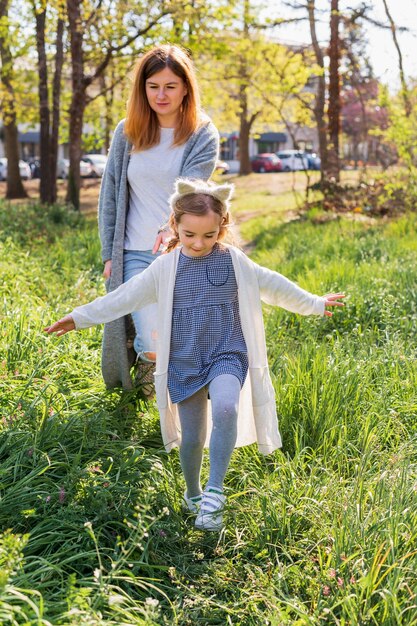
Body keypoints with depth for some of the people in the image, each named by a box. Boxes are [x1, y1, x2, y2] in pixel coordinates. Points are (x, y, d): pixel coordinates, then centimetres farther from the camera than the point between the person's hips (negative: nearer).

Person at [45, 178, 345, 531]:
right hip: (184, 362, 1)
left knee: (226, 409, -30)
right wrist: (81, 317, 5)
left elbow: (272, 286, 13)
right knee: (191, 437, 4)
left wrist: (314, 304, 21)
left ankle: (214, 492, -21)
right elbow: (126, 297, 5)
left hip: (226, 356, -1)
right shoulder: (166, 267, 0)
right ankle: (193, 494, 31)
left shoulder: (235, 262, 1)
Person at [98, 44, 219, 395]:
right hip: (136, 255, 1)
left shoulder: (203, 136, -1)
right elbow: (110, 196, 9)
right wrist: (109, 254, 3)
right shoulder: (127, 132, 5)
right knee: (152, 348, -10)